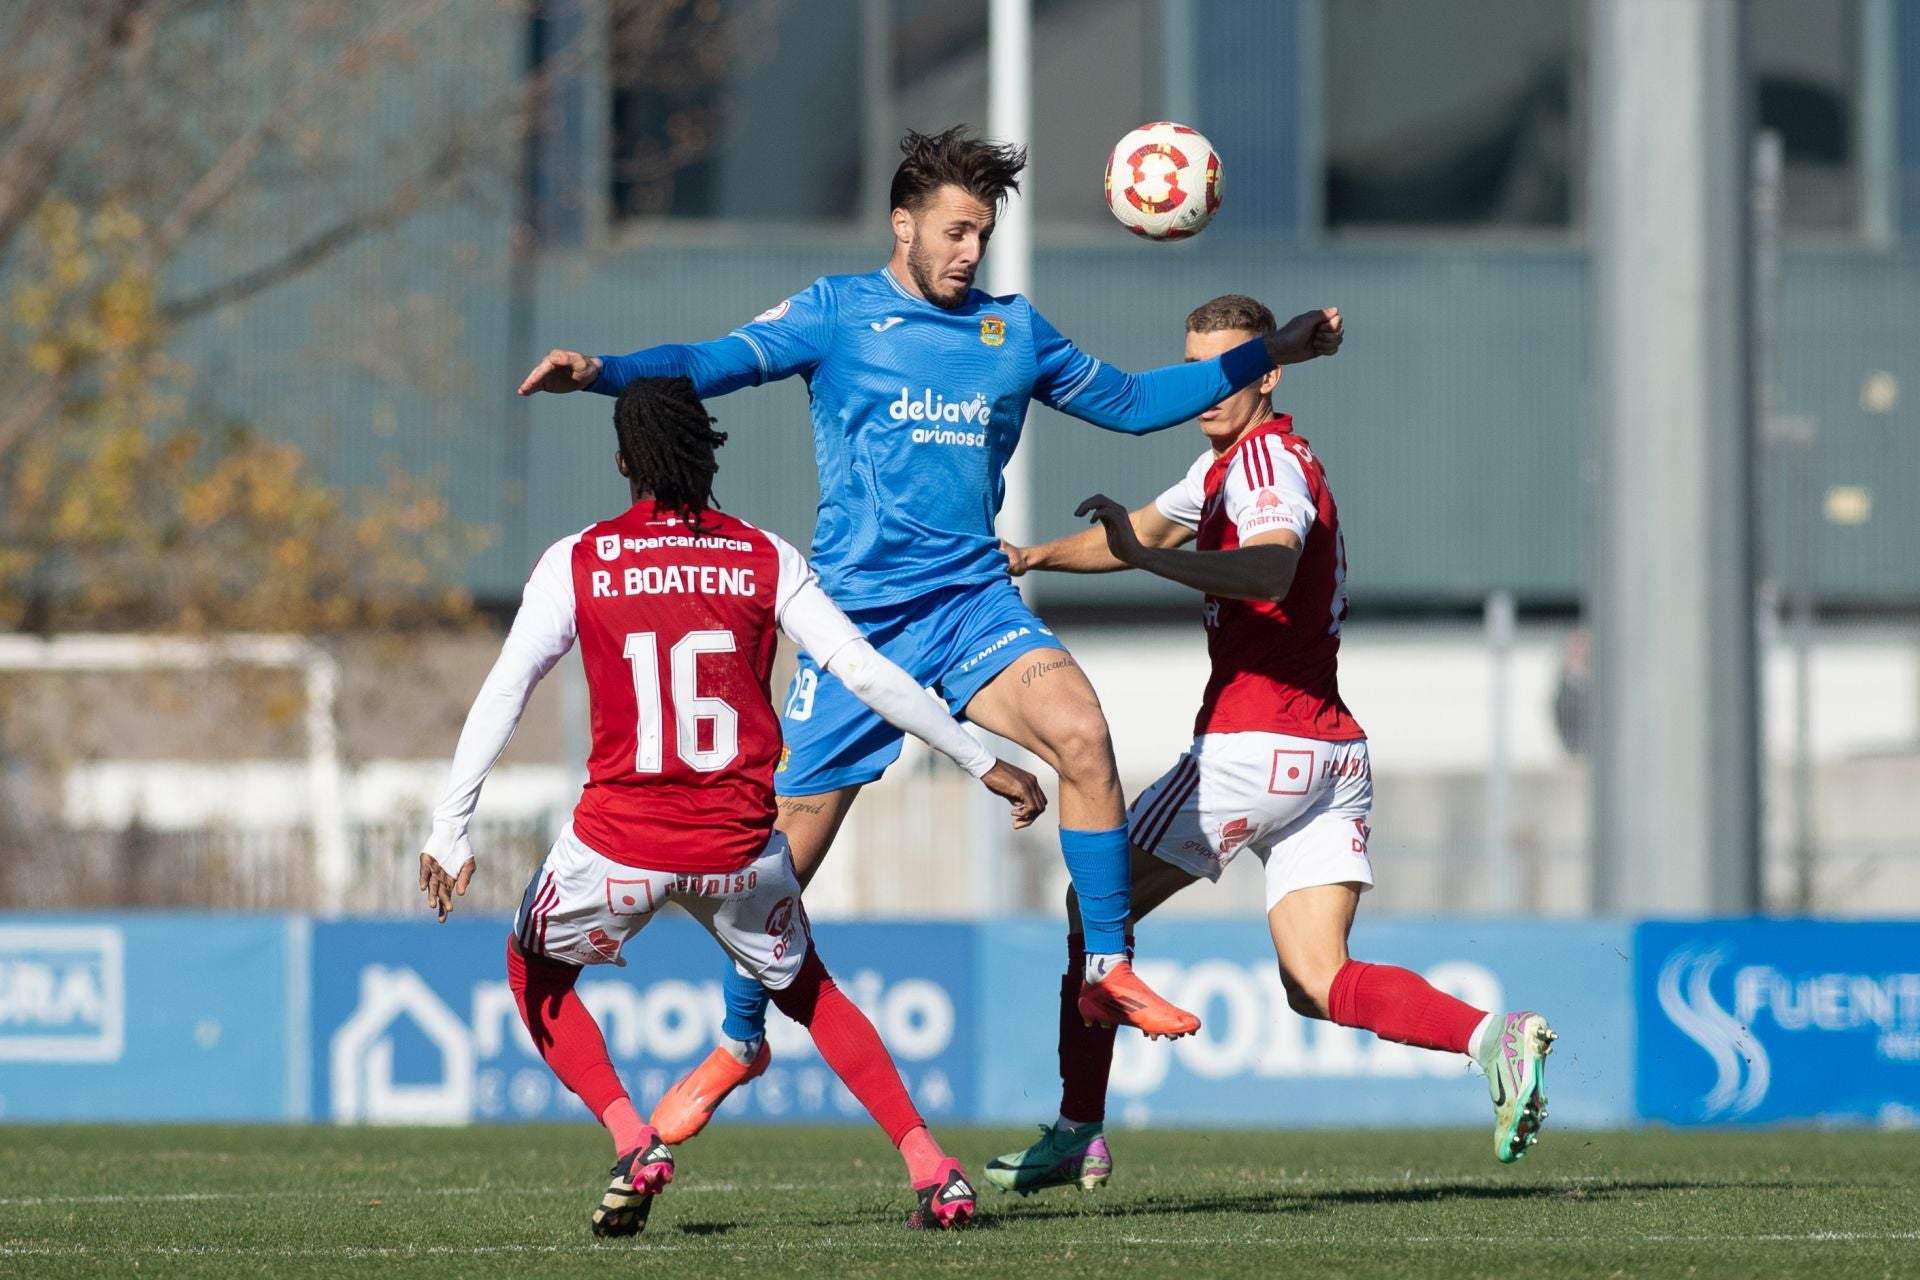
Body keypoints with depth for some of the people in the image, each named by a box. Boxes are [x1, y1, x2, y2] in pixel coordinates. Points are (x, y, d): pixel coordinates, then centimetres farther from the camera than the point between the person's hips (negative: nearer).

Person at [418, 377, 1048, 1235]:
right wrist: (984, 763, 7)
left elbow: (502, 695, -8)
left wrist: (449, 833, -8)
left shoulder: (576, 563, -1)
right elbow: (867, 675, 0)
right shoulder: (764, 560, 2)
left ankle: (631, 1143, 5)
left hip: (618, 842, -2)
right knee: (807, 991, 27)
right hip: (738, 844, 2)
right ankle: (932, 1170, 14)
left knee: (536, 974, 26)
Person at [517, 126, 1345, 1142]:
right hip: (858, 620, -2)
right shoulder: (839, 314, 2)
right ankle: (740, 1042, 24)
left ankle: (1107, 973, -16)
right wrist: (603, 371, -28)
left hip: (973, 601, 2)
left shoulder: (1014, 329, 13)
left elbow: (1128, 402, 24)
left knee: (1080, 731, -26)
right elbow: (717, 363, -10)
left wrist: (1267, 355, 20)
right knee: (788, 844, 1)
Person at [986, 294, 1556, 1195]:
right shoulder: (1225, 462, 21)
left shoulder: (1267, 457, -10)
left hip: (1256, 741, -9)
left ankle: (1078, 1136, 5)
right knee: (1319, 982, -1)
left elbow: (1270, 570, -31)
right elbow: (1141, 532, 37)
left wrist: (1153, 557, -41)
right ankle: (1495, 1038, -21)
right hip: (1333, 751, 9)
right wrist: (1034, 556, 29)